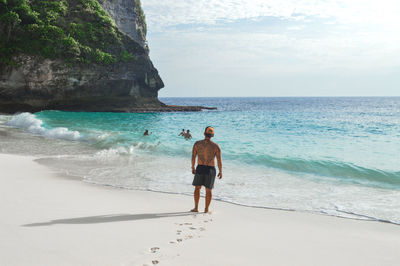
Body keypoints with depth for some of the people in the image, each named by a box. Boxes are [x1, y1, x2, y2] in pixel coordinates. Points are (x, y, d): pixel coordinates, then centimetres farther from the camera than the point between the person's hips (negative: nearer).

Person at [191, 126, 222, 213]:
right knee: (208, 190, 10)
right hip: (210, 170, -1)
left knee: (197, 188, 16)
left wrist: (193, 168, 14)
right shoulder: (215, 146, -7)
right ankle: (206, 209, 15)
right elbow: (219, 161, -6)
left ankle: (196, 208, 17)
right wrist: (220, 172, 4)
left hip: (200, 168, 1)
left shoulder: (197, 143, -4)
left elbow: (193, 157, 1)